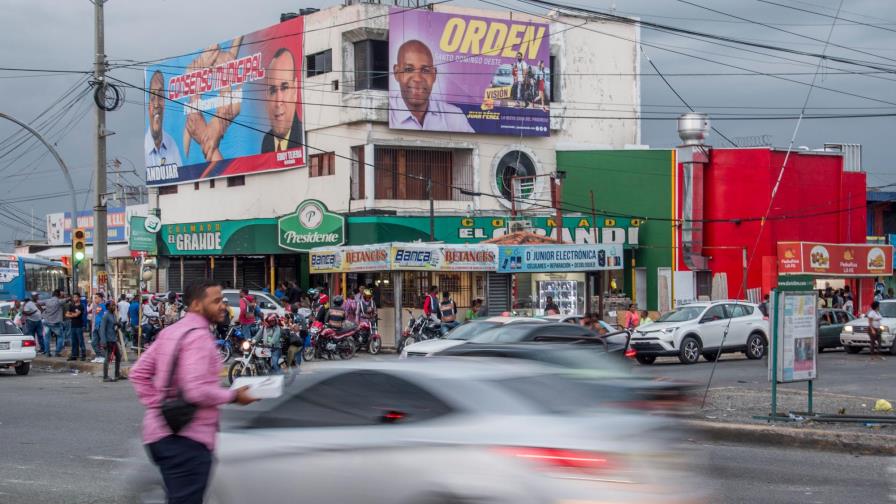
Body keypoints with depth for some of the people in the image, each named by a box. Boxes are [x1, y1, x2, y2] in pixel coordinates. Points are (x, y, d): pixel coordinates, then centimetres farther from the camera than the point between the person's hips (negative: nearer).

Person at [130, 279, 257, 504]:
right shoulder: (199, 336, -16)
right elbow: (197, 391, -24)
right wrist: (234, 396, -11)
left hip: (160, 432, 10)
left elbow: (138, 372, 13)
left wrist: (157, 404, 10)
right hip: (186, 438, -10)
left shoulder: (169, 332, 13)